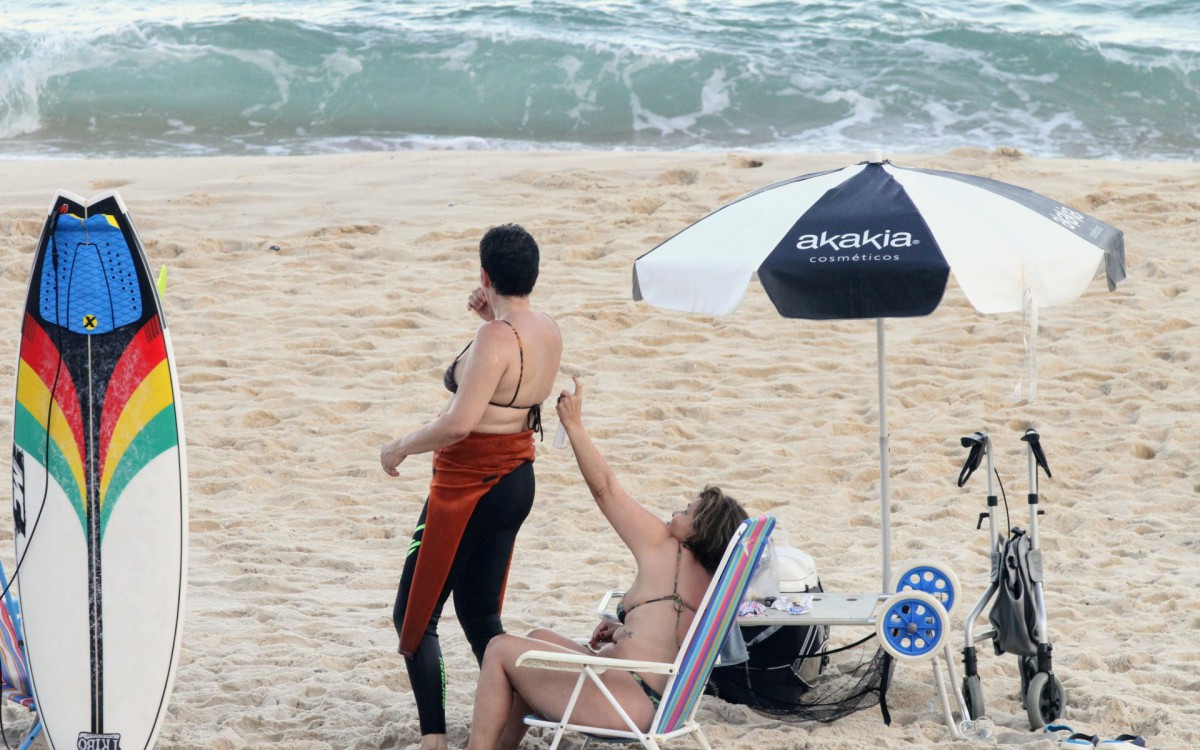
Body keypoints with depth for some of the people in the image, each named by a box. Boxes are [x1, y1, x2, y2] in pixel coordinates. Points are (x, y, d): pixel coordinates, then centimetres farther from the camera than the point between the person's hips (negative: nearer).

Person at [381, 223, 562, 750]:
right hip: (517, 481, 8)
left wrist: (400, 447, -16)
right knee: (481, 616, 17)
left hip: (469, 485, -8)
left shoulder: (494, 340, -23)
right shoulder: (549, 332, 3)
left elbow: (459, 424, -31)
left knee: (414, 618, 1)